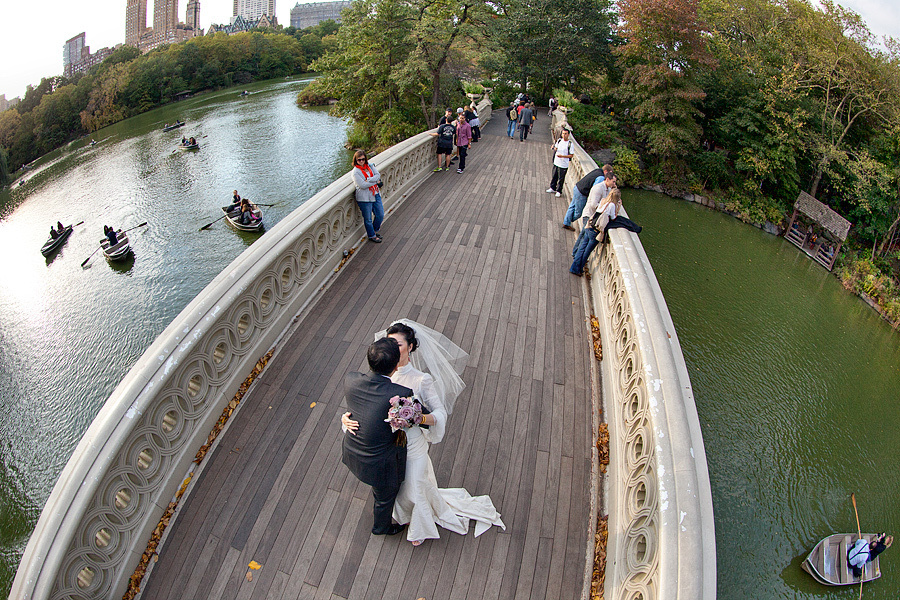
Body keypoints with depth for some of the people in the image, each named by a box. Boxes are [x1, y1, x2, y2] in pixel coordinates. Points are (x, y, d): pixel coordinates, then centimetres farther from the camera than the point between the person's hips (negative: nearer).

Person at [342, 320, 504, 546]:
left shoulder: (422, 380, -22)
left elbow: (440, 412, -19)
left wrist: (421, 417, -39)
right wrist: (346, 417, -28)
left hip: (412, 446, -3)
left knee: (414, 491, 18)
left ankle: (419, 527, 52)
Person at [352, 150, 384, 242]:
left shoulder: (370, 166, 6)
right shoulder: (355, 172, -13)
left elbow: (378, 175, -5)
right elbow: (362, 185, -21)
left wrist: (368, 180, -20)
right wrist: (376, 181, -13)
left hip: (375, 195, 6)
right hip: (365, 198, -6)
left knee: (380, 215, 14)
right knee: (368, 219, 6)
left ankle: (374, 231, 39)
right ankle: (372, 236, 27)